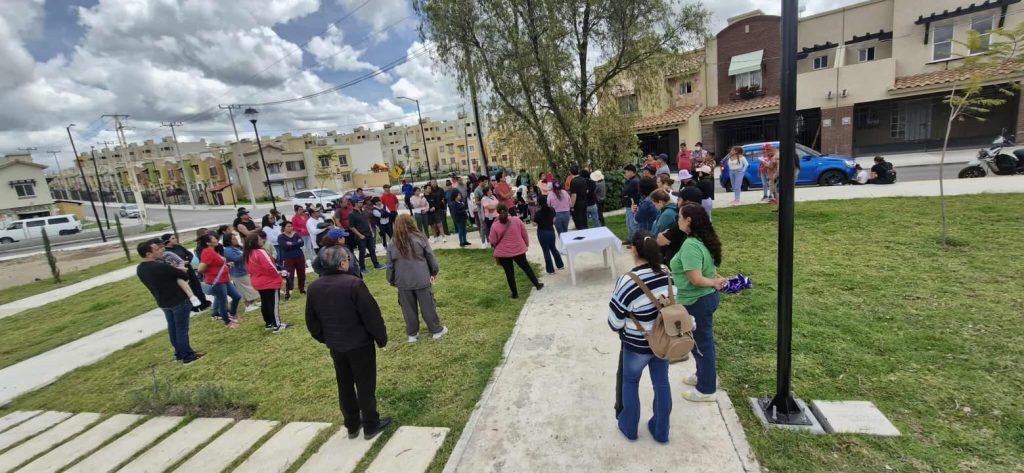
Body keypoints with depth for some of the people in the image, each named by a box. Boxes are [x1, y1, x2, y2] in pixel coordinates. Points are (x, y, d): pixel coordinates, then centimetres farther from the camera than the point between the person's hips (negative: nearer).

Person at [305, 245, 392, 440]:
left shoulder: (314, 288, -2)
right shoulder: (353, 283, -23)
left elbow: (311, 322, 8)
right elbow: (371, 314, -20)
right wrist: (381, 338, -6)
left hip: (335, 346, 6)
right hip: (360, 344, -6)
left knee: (345, 386, 19)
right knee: (365, 385, 9)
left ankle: (352, 426, 33)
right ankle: (371, 425, 23)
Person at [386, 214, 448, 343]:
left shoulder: (393, 243, -3)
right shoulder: (420, 238, -6)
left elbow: (390, 265, 3)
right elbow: (430, 257, 0)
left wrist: (391, 280, 17)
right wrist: (434, 272, 14)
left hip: (403, 282, 1)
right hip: (422, 280, -1)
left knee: (408, 308, 13)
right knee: (428, 306, 9)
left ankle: (412, 334, 24)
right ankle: (437, 330, 20)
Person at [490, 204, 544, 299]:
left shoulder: (495, 226, -13)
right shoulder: (516, 220, -7)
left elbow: (493, 242, -7)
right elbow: (524, 234, 3)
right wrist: (526, 244, 18)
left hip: (503, 253, -2)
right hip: (518, 250, 2)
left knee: (509, 273, 10)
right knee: (526, 267, 20)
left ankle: (515, 294, 17)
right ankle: (537, 284, 32)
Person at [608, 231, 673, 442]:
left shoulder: (627, 281, -28)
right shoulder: (666, 273, -10)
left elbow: (615, 321, -18)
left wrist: (620, 329, 4)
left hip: (637, 345, -5)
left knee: (629, 382, 20)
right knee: (661, 383, 21)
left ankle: (629, 427, 39)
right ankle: (661, 431, 40)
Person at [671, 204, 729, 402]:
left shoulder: (690, 246, -27)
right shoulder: (703, 240, 4)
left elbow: (696, 279, -29)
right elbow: (709, 268, 11)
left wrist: (714, 283, -12)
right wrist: (716, 280, -6)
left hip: (697, 302, -9)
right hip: (706, 297, 9)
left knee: (701, 343, 8)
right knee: (701, 340, 25)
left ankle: (706, 389, 26)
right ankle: (704, 375, 44)